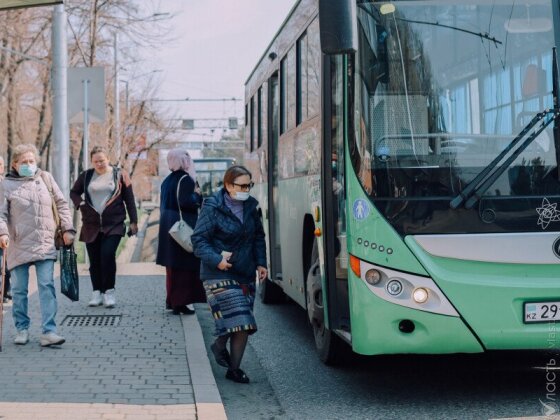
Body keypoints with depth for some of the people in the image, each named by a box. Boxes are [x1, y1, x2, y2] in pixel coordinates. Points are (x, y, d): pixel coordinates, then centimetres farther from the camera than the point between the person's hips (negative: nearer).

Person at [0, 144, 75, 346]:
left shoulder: (46, 178, 9)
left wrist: (67, 229, 7)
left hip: (45, 244, 1)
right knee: (19, 290, 7)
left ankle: (49, 332, -8)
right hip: (18, 246, -1)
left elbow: (61, 204, 14)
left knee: (47, 286, -7)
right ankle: (22, 329, 21)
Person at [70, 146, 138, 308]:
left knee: (108, 255, -17)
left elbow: (129, 199, 4)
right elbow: (74, 192, 20)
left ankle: (109, 291, -7)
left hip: (113, 225, -3)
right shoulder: (86, 176, 8)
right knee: (94, 260, 5)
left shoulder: (119, 175, 3)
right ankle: (97, 292, 15)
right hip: (91, 226, 3)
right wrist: (80, 203, -1)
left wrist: (133, 221, 2)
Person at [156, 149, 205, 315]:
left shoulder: (167, 180, 12)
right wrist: (197, 195, -8)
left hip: (167, 225, 9)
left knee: (173, 266, 14)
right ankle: (180, 302, -3)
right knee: (184, 265, -3)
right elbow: (185, 202, -25)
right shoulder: (185, 179, -14)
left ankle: (172, 300, 20)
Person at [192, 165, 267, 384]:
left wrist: (261, 263, 10)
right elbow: (198, 239, -10)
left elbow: (259, 237, 20)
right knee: (238, 320, -13)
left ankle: (234, 368, 18)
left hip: (245, 274, 6)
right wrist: (216, 260, -22)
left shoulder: (251, 206, 8)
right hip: (220, 275, -6)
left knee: (242, 325, 6)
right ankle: (220, 345, 16)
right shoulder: (213, 208, -10)